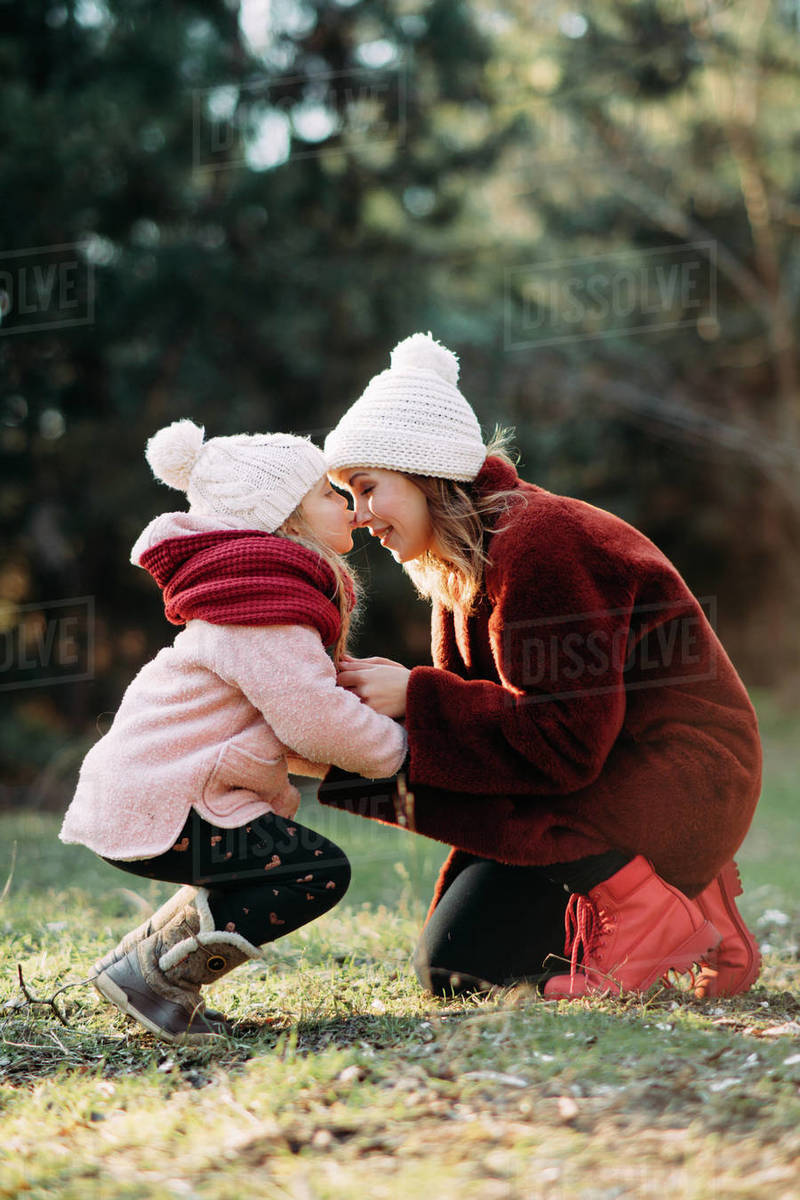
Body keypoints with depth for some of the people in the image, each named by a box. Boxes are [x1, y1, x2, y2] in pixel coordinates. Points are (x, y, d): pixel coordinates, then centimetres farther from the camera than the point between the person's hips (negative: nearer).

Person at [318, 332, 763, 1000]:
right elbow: (481, 712, 7)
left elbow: (562, 741, -27)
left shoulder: (537, 545, -22)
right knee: (452, 967, 5)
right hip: (608, 767, 10)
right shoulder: (465, 562, 9)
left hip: (686, 779, -10)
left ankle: (664, 915, -9)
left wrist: (415, 699, -22)